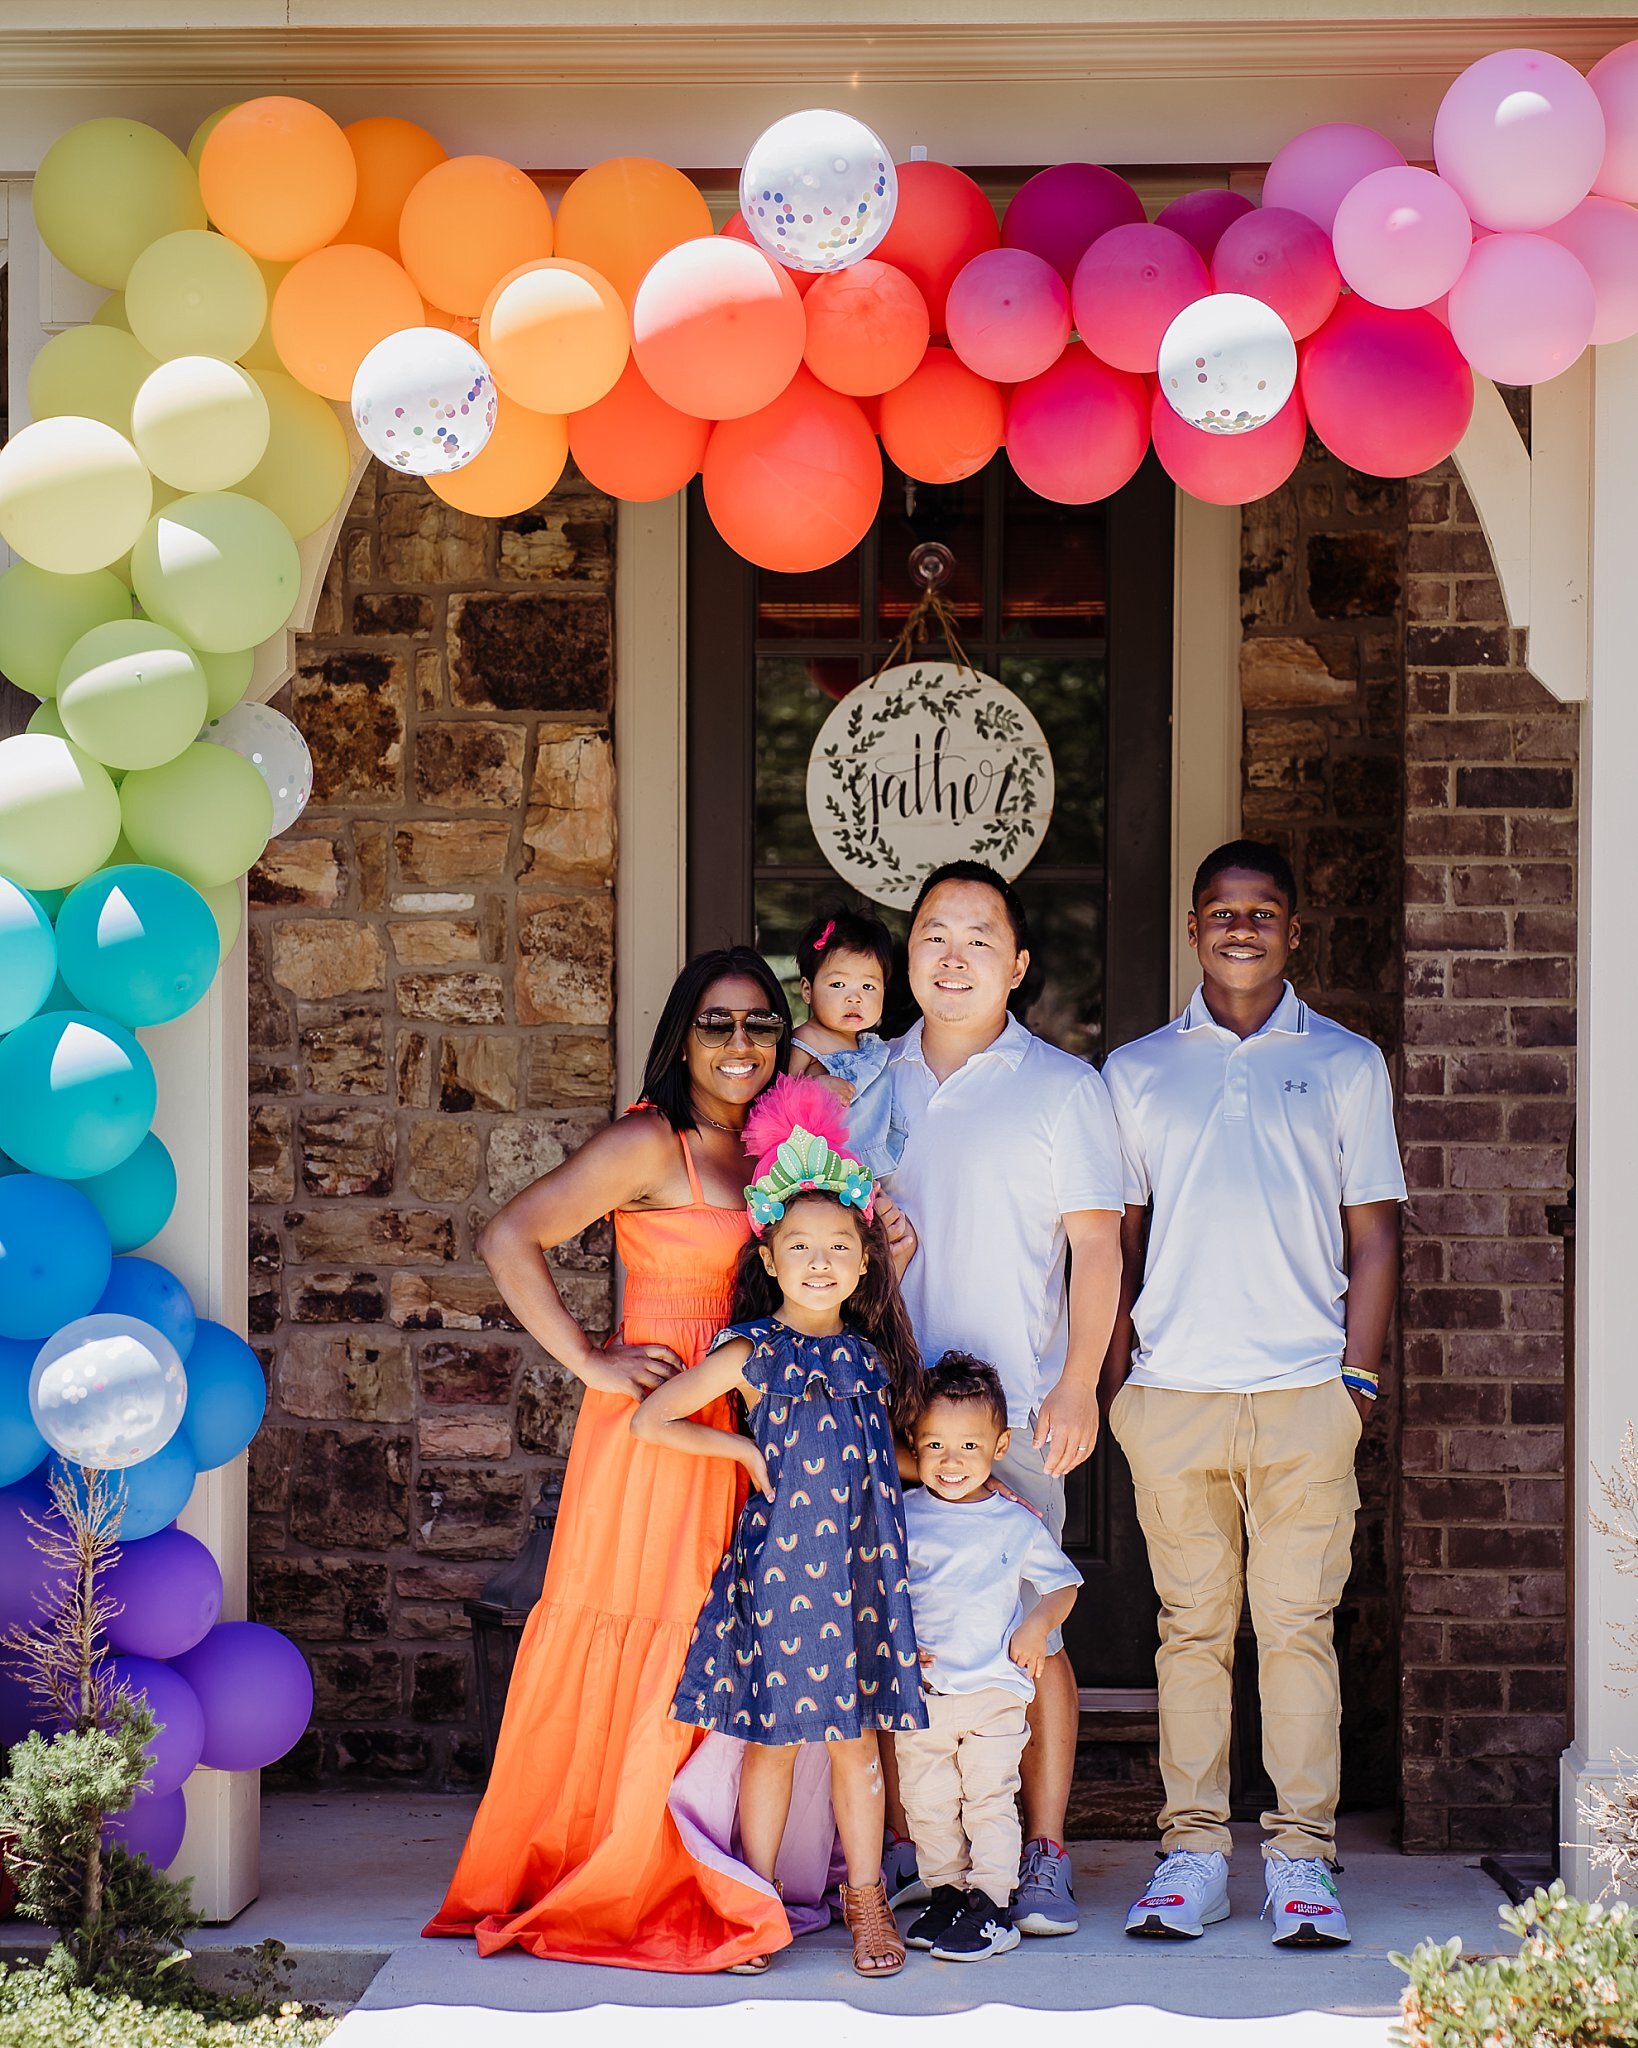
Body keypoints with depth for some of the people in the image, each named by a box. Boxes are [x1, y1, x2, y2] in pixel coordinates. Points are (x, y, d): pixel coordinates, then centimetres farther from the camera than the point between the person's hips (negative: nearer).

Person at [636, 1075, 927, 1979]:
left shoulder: (870, 1354, 8)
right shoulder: (752, 1353, -4)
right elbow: (647, 1421, -2)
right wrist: (745, 1450, -3)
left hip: (861, 1567, 3)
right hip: (778, 1561, -3)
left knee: (856, 1737, 8)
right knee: (772, 1738, 4)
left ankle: (866, 1901, 17)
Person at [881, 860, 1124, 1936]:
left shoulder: (1062, 1086, 2)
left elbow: (1097, 1246, -1)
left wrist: (1078, 1388, -10)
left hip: (1017, 1404, -3)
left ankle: (1044, 1858, 5)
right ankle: (908, 1849, 13)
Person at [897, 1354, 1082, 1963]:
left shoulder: (1017, 1524, 3)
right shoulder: (901, 1517, 3)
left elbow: (1061, 1583, 14)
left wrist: (1038, 1624, -5)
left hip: (995, 1690, -2)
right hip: (919, 1692, 2)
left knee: (990, 1797, -4)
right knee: (927, 1801, 7)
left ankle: (991, 1903, 0)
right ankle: (944, 1891, 20)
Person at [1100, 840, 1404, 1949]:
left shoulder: (1348, 1064, 10)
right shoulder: (1137, 1070, 13)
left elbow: (1372, 1236, 9)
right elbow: (1117, 1239, 13)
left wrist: (1359, 1374, -1)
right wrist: (1118, 1382, 4)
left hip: (1306, 1397, -1)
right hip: (1174, 1392, 1)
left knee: (1299, 1625, -3)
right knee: (1192, 1626, 3)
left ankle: (1303, 1858, 2)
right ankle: (1194, 1852, 8)